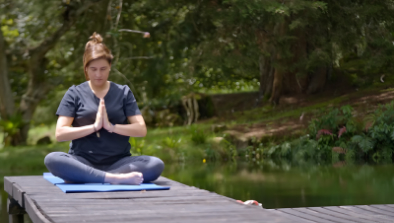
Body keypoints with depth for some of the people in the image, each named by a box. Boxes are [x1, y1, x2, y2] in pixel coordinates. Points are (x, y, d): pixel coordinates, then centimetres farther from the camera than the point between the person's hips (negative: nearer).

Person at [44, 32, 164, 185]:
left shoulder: (123, 92, 13)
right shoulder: (75, 93, 9)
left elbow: (141, 129, 3)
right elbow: (60, 133, -1)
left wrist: (111, 127, -11)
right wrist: (94, 126, -10)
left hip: (118, 161, 1)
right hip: (83, 162, -1)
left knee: (156, 164, -26)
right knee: (52, 159, -34)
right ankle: (114, 178, -39)